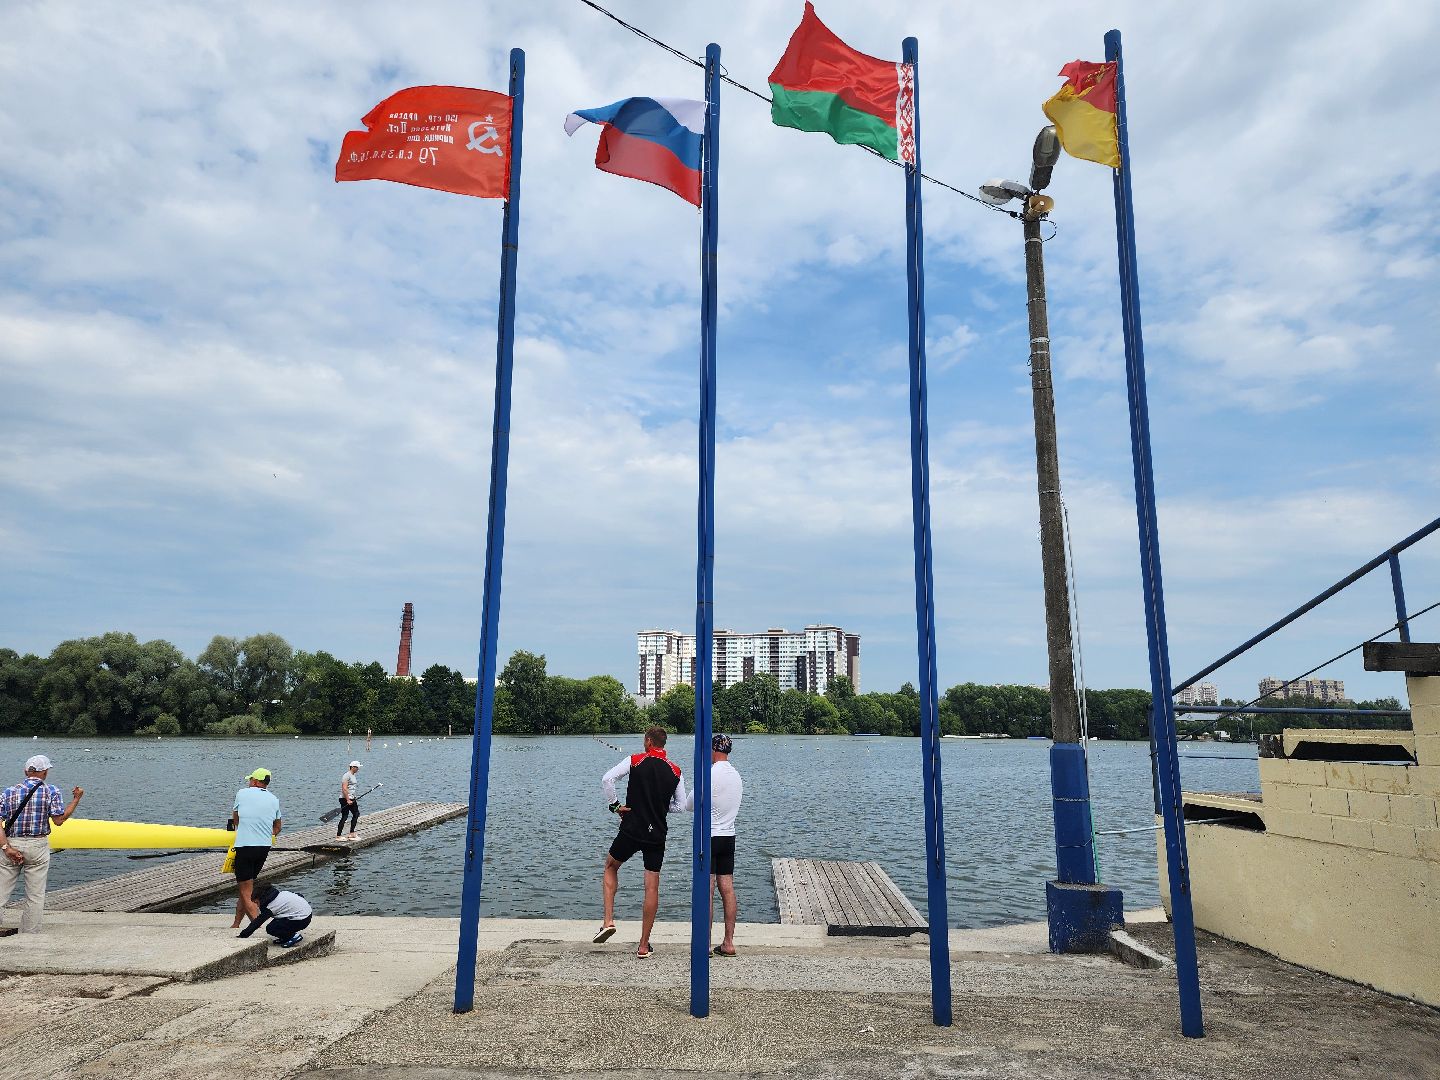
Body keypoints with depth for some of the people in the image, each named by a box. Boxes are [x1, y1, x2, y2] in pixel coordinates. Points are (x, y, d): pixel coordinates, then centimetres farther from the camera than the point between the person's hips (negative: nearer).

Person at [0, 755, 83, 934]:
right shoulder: (52, 791, -3)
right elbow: (58, 820, -6)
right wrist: (76, 799, 3)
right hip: (37, 846, -2)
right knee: (36, 896, 7)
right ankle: (29, 935, 11)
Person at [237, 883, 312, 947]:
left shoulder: (268, 908, -11)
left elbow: (256, 923, -6)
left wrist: (242, 935, 2)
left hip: (301, 920, -9)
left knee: (270, 929, -5)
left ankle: (294, 936, -2)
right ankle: (288, 935, 19)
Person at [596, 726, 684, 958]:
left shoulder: (635, 761, -5)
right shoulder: (675, 770, 3)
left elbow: (607, 779, -14)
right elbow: (680, 805, 6)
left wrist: (614, 805, -3)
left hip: (631, 830, -2)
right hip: (657, 834, 2)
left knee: (610, 867, 23)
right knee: (652, 887, 7)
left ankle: (608, 921, 9)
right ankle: (644, 945, 10)